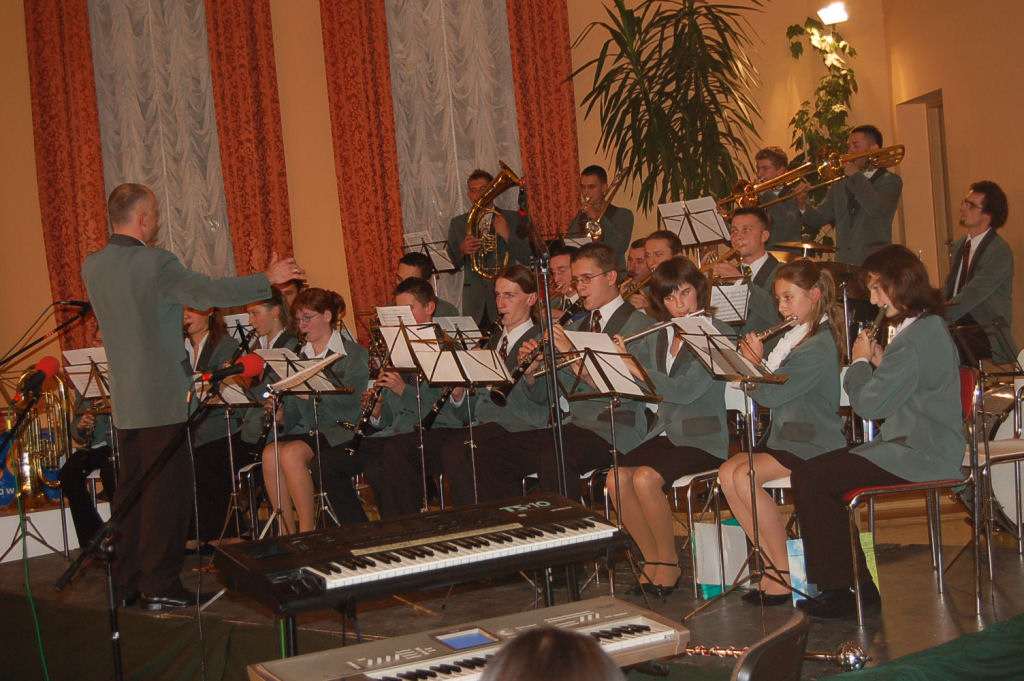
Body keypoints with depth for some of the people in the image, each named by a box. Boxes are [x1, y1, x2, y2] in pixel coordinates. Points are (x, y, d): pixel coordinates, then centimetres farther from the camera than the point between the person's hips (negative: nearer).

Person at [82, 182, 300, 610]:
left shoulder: (92, 267, 7)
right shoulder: (154, 264, -17)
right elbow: (208, 293, -21)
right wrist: (268, 280, -12)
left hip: (124, 401, 8)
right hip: (162, 398, -8)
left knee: (131, 490, 14)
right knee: (167, 491, -2)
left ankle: (125, 583, 20)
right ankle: (160, 587, 1)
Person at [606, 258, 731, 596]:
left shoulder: (716, 333, -8)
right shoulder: (657, 337, 12)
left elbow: (686, 390, -20)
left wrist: (632, 366, -20)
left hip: (703, 439, -6)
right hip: (665, 434, 6)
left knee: (645, 478, -29)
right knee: (616, 479, -21)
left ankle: (669, 562, -9)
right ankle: (652, 559, -4)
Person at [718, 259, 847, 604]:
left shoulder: (819, 345, -14)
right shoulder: (796, 338, 16)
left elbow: (771, 394, -19)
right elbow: (769, 392, 15)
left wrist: (754, 362, -3)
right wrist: (755, 360, 0)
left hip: (813, 444, -9)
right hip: (786, 439, 9)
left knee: (744, 475, -26)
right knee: (727, 472, -13)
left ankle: (785, 572, -14)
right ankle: (771, 560, -8)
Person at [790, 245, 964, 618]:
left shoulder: (916, 337, -19)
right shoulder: (928, 326, 15)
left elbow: (870, 404, -20)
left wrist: (861, 361, -4)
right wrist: (877, 362, 5)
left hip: (920, 457, -11)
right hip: (920, 448, 11)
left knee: (809, 479, -15)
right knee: (820, 470, 10)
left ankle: (837, 587, -3)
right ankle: (861, 583, 11)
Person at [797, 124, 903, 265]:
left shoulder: (890, 181, 4)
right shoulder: (839, 186, 18)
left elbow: (877, 209, -15)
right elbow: (819, 218, 13)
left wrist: (856, 175, -8)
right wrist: (803, 205, -8)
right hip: (843, 263, 4)